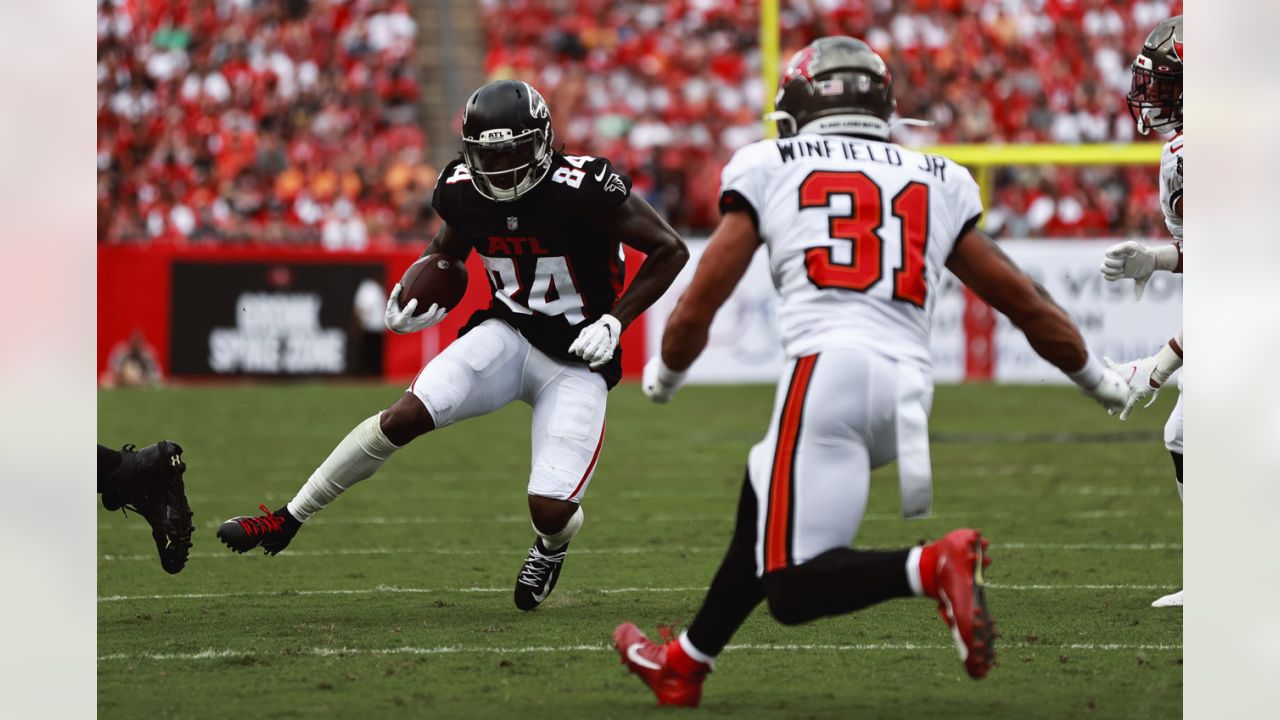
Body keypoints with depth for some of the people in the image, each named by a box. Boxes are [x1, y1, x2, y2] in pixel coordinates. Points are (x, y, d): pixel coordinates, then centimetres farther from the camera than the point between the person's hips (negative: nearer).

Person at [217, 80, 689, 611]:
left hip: (576, 361, -4)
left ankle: (551, 547, 28)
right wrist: (420, 294, -3)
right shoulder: (462, 191, -6)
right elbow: (448, 247, 18)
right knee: (406, 416, -19)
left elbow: (670, 251, -13)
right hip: (508, 333, 4)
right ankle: (288, 520, -8)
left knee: (550, 511, -13)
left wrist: (613, 322, -18)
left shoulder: (584, 189, -23)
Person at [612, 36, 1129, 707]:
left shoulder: (770, 168, 12)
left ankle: (933, 565, -31)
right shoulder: (937, 183, 21)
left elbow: (696, 310, 11)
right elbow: (1028, 304, 23)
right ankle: (683, 665, 39)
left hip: (829, 370, -5)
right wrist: (1103, 383, 38)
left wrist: (662, 376, 32)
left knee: (791, 589, -7)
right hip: (910, 383, 6)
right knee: (760, 497, 29)